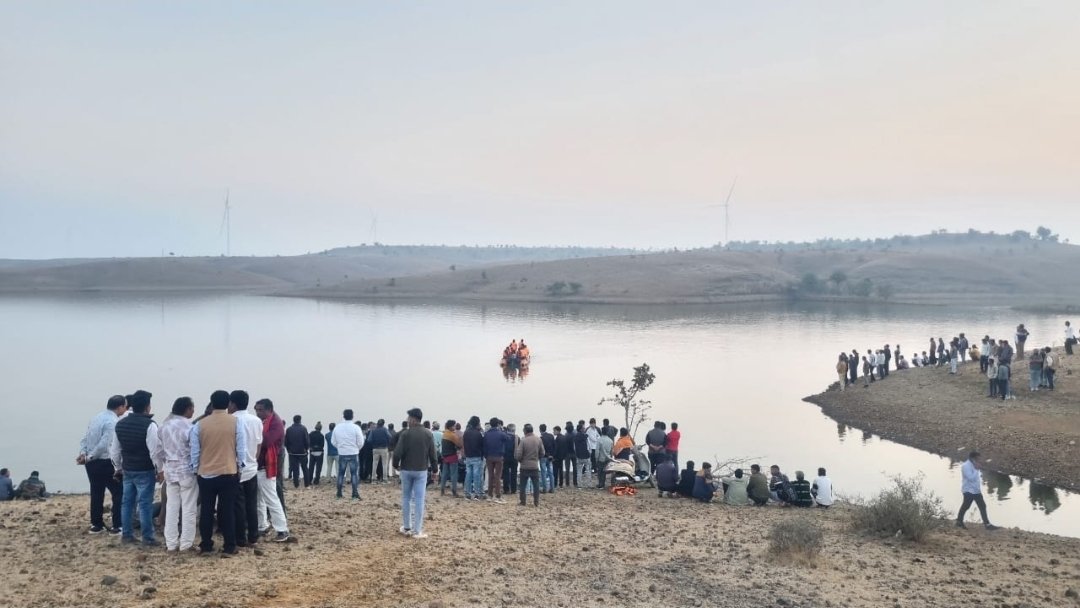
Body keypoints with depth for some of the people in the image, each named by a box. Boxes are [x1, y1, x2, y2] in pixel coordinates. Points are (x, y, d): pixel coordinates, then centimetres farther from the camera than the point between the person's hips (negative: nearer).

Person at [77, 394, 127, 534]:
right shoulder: (113, 422, -17)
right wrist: (89, 457, -11)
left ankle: (96, 525, 24)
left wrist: (83, 453, -1)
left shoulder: (97, 417, 10)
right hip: (105, 463, -8)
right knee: (119, 493, 2)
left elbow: (85, 438, 8)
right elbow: (104, 444, -22)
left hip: (92, 463, 8)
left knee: (96, 493, 16)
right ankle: (116, 526, 3)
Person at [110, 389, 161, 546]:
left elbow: (114, 449, 13)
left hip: (127, 470, 6)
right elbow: (155, 450, -18)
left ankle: (126, 534, 21)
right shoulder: (149, 425, -16)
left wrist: (118, 467, 23)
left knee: (127, 502, 14)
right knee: (145, 503, -2)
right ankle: (148, 537, 1)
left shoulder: (120, 424, 6)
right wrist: (160, 470, -9)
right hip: (145, 471, -6)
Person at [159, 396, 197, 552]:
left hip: (170, 469, 6)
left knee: (171, 507, 10)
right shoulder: (188, 426, -16)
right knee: (188, 508, 3)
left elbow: (160, 448, 10)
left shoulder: (165, 425, 4)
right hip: (187, 470, -6)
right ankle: (186, 543, 7)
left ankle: (171, 543, 14)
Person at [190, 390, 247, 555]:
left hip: (206, 474, 2)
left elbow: (194, 451, 3)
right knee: (228, 511, 2)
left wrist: (195, 469, 15)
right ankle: (229, 547, 4)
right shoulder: (236, 423, -5)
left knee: (206, 511, 10)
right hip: (229, 473, -1)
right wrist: (240, 468, 7)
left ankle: (205, 546, 16)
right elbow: (241, 449, -4)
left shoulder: (200, 424, -1)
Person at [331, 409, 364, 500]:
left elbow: (333, 441, 3)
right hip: (353, 454, -3)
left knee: (341, 473, 14)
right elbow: (360, 442, -9)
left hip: (342, 454, 3)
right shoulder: (356, 427, -12)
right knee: (355, 473, 2)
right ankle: (355, 494, -4)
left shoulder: (337, 427, -3)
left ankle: (339, 493, 16)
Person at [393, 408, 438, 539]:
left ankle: (406, 527, 18)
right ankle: (417, 530, -2)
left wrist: (396, 465, 5)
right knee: (419, 500, 0)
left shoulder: (405, 433, -11)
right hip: (421, 470, 1)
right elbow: (432, 453, -3)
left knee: (406, 498, 13)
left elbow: (397, 453, -14)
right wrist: (433, 466, 11)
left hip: (406, 470, -1)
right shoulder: (427, 434, -5)